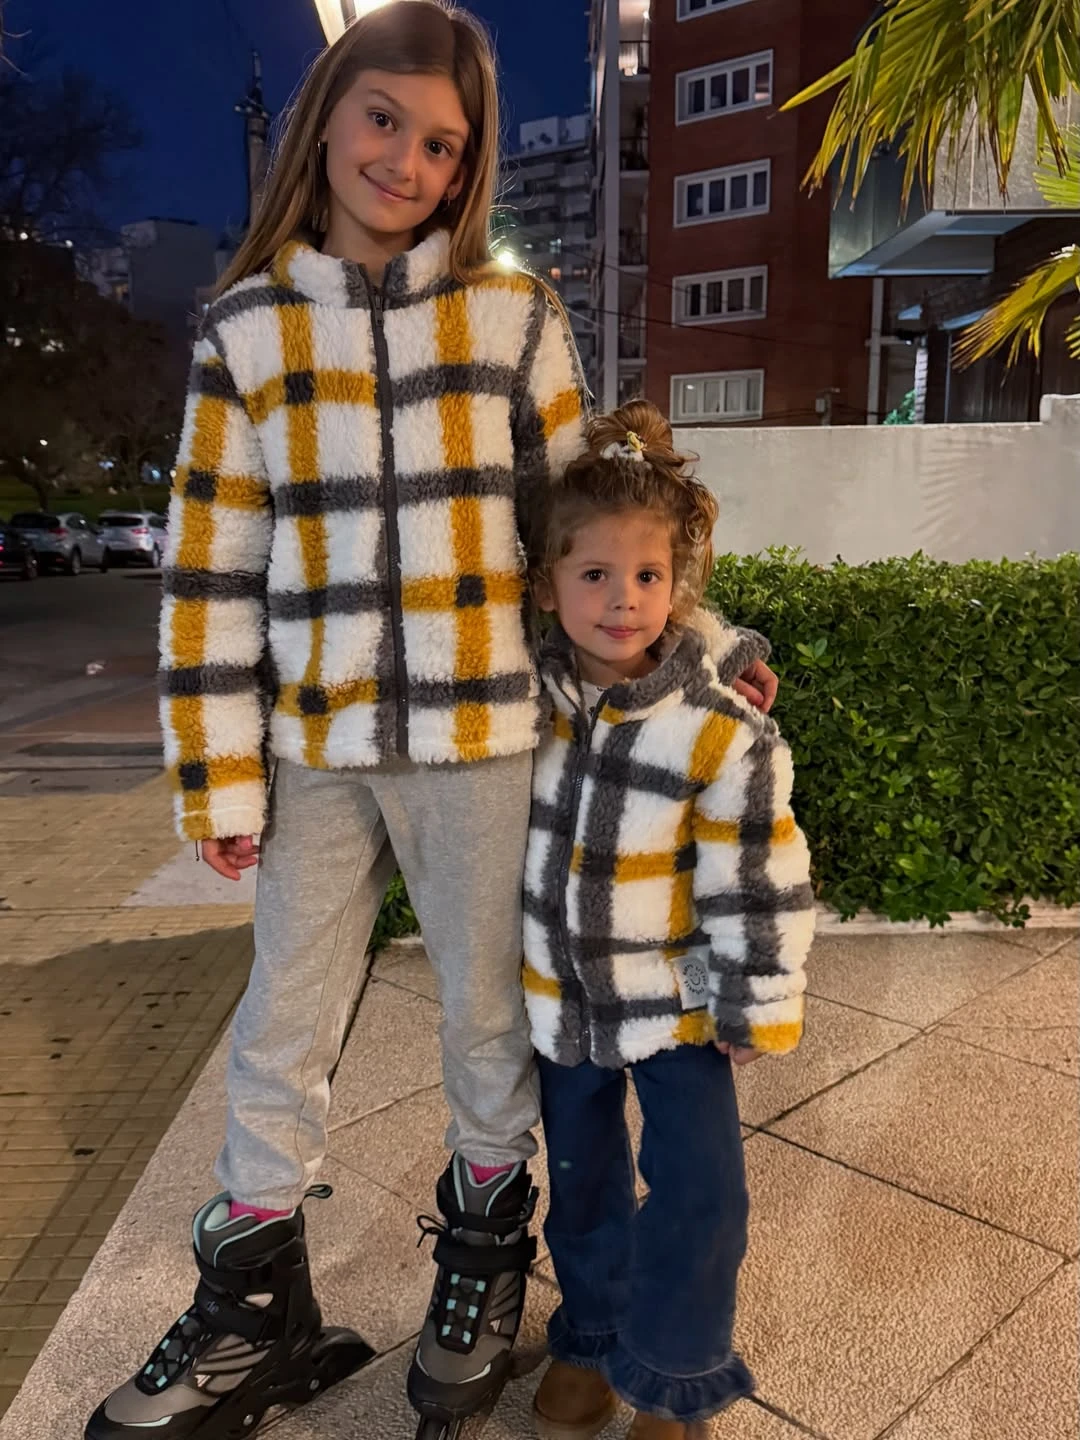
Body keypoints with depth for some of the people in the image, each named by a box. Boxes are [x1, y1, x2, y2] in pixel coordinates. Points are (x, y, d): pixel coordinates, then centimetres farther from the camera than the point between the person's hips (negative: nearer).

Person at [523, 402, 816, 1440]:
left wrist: (757, 1007, -9)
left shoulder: (723, 732, -23)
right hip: (558, 991, 4)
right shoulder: (530, 692, -9)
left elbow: (761, 882, -15)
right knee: (580, 1175, 18)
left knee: (697, 1188, -1)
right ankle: (590, 1334, 43)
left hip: (674, 996, -3)